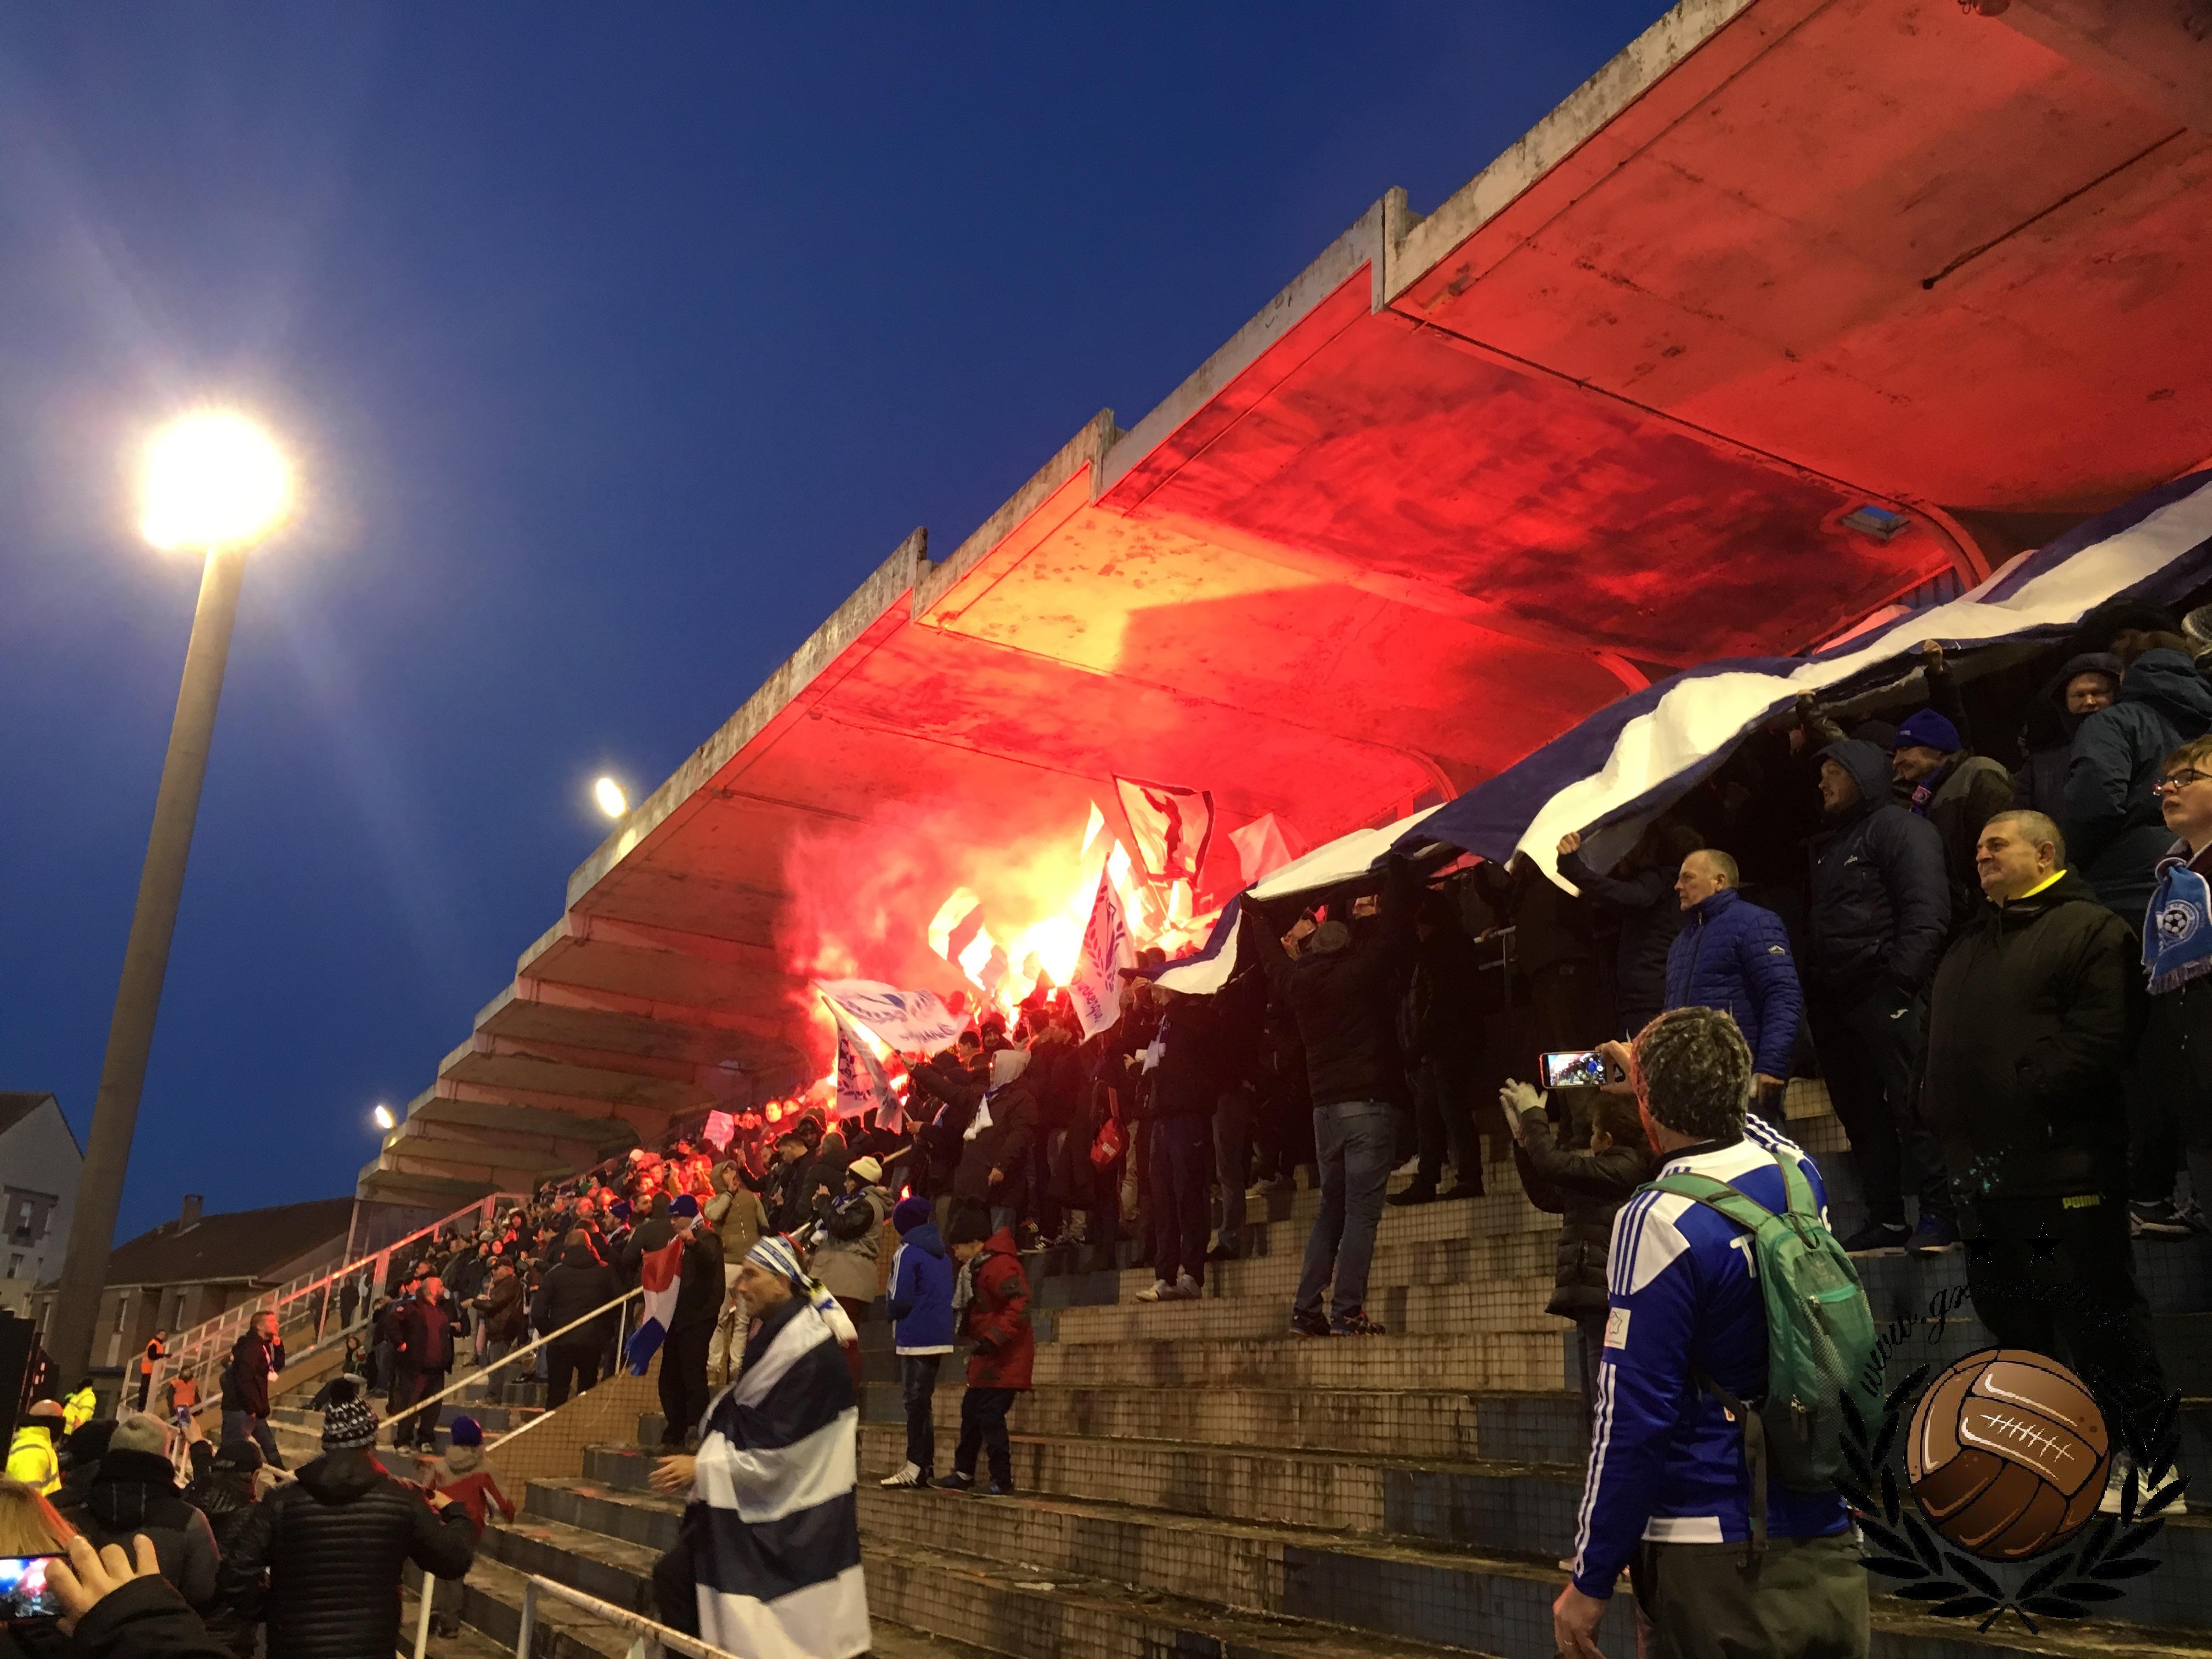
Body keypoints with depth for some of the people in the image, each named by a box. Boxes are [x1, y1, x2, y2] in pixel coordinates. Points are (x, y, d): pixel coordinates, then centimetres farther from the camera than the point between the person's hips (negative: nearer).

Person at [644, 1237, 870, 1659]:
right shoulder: (773, 1335, 7)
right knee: (673, 1576, 6)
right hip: (756, 1505, 8)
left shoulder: (810, 1355, -21)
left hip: (788, 1524, -8)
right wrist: (701, 1467, 4)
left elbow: (779, 1452, -21)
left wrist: (702, 1470, -16)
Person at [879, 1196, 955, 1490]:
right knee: (925, 1400, 14)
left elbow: (900, 1299, -14)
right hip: (940, 1338, 7)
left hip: (915, 1338, -7)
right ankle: (927, 1463, 17)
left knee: (915, 1400, -4)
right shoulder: (941, 1253, 14)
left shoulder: (907, 1252, -9)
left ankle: (916, 1467, -3)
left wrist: (894, 1320, 5)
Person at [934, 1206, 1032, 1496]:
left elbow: (1019, 1307, -28)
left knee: (990, 1416, -11)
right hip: (987, 1357, 11)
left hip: (1004, 1358, -11)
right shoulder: (977, 1268, 14)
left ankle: (1002, 1480, -2)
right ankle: (963, 1474, 27)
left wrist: (993, 1338, -29)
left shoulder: (1000, 1266, -20)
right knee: (971, 1411, 15)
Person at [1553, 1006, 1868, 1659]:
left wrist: (1590, 1580, -10)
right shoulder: (1799, 1174, 0)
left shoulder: (1660, 1220, -18)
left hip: (1719, 1562, -6)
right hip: (1830, 1551, 6)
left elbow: (1634, 1416, -18)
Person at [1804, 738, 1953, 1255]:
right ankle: (1885, 1221, 14)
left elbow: (1926, 909, -14)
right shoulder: (1829, 844, 25)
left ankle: (1938, 1214, -5)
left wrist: (1902, 978, -22)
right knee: (1859, 1113, 9)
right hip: (1834, 998, 9)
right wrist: (1812, 988, 15)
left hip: (1884, 992, -9)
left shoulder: (1898, 827, -3)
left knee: (1910, 1102, -10)